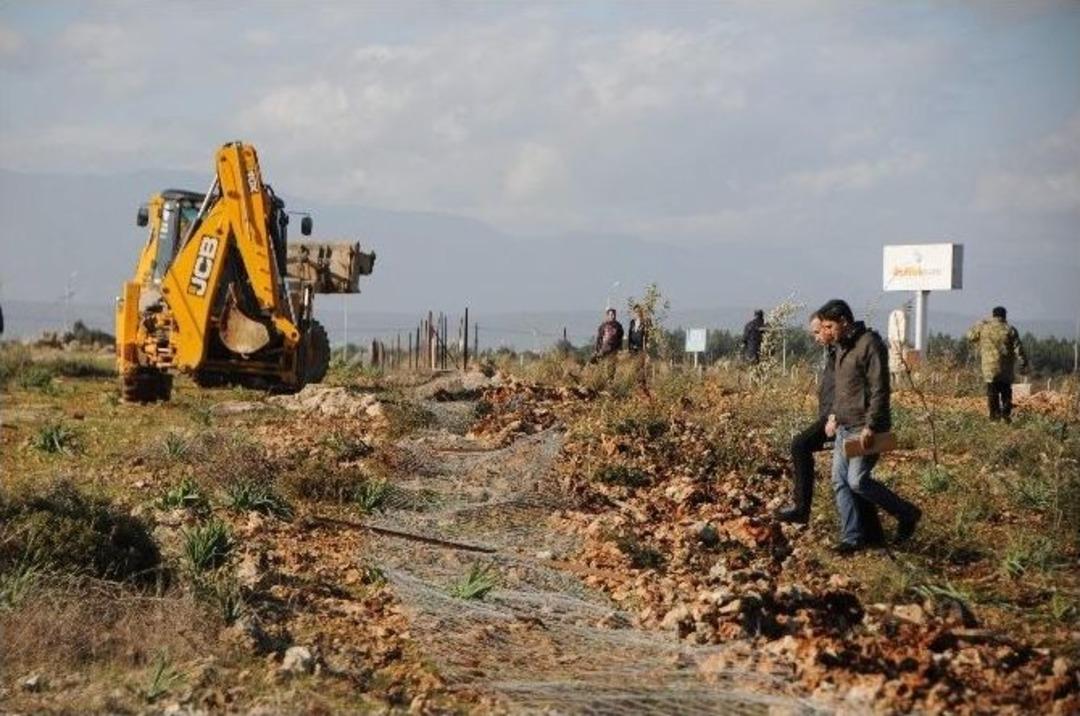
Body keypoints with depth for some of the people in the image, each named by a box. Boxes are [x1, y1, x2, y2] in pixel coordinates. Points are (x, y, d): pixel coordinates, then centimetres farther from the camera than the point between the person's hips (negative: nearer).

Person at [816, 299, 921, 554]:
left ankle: (907, 514, 5)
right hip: (845, 427, 9)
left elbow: (880, 390, -19)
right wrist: (834, 415, 14)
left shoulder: (869, 344, -15)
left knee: (858, 480, -12)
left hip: (865, 429, -9)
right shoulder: (841, 347, 14)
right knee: (839, 481, 4)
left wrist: (870, 427, -21)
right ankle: (852, 537, 10)